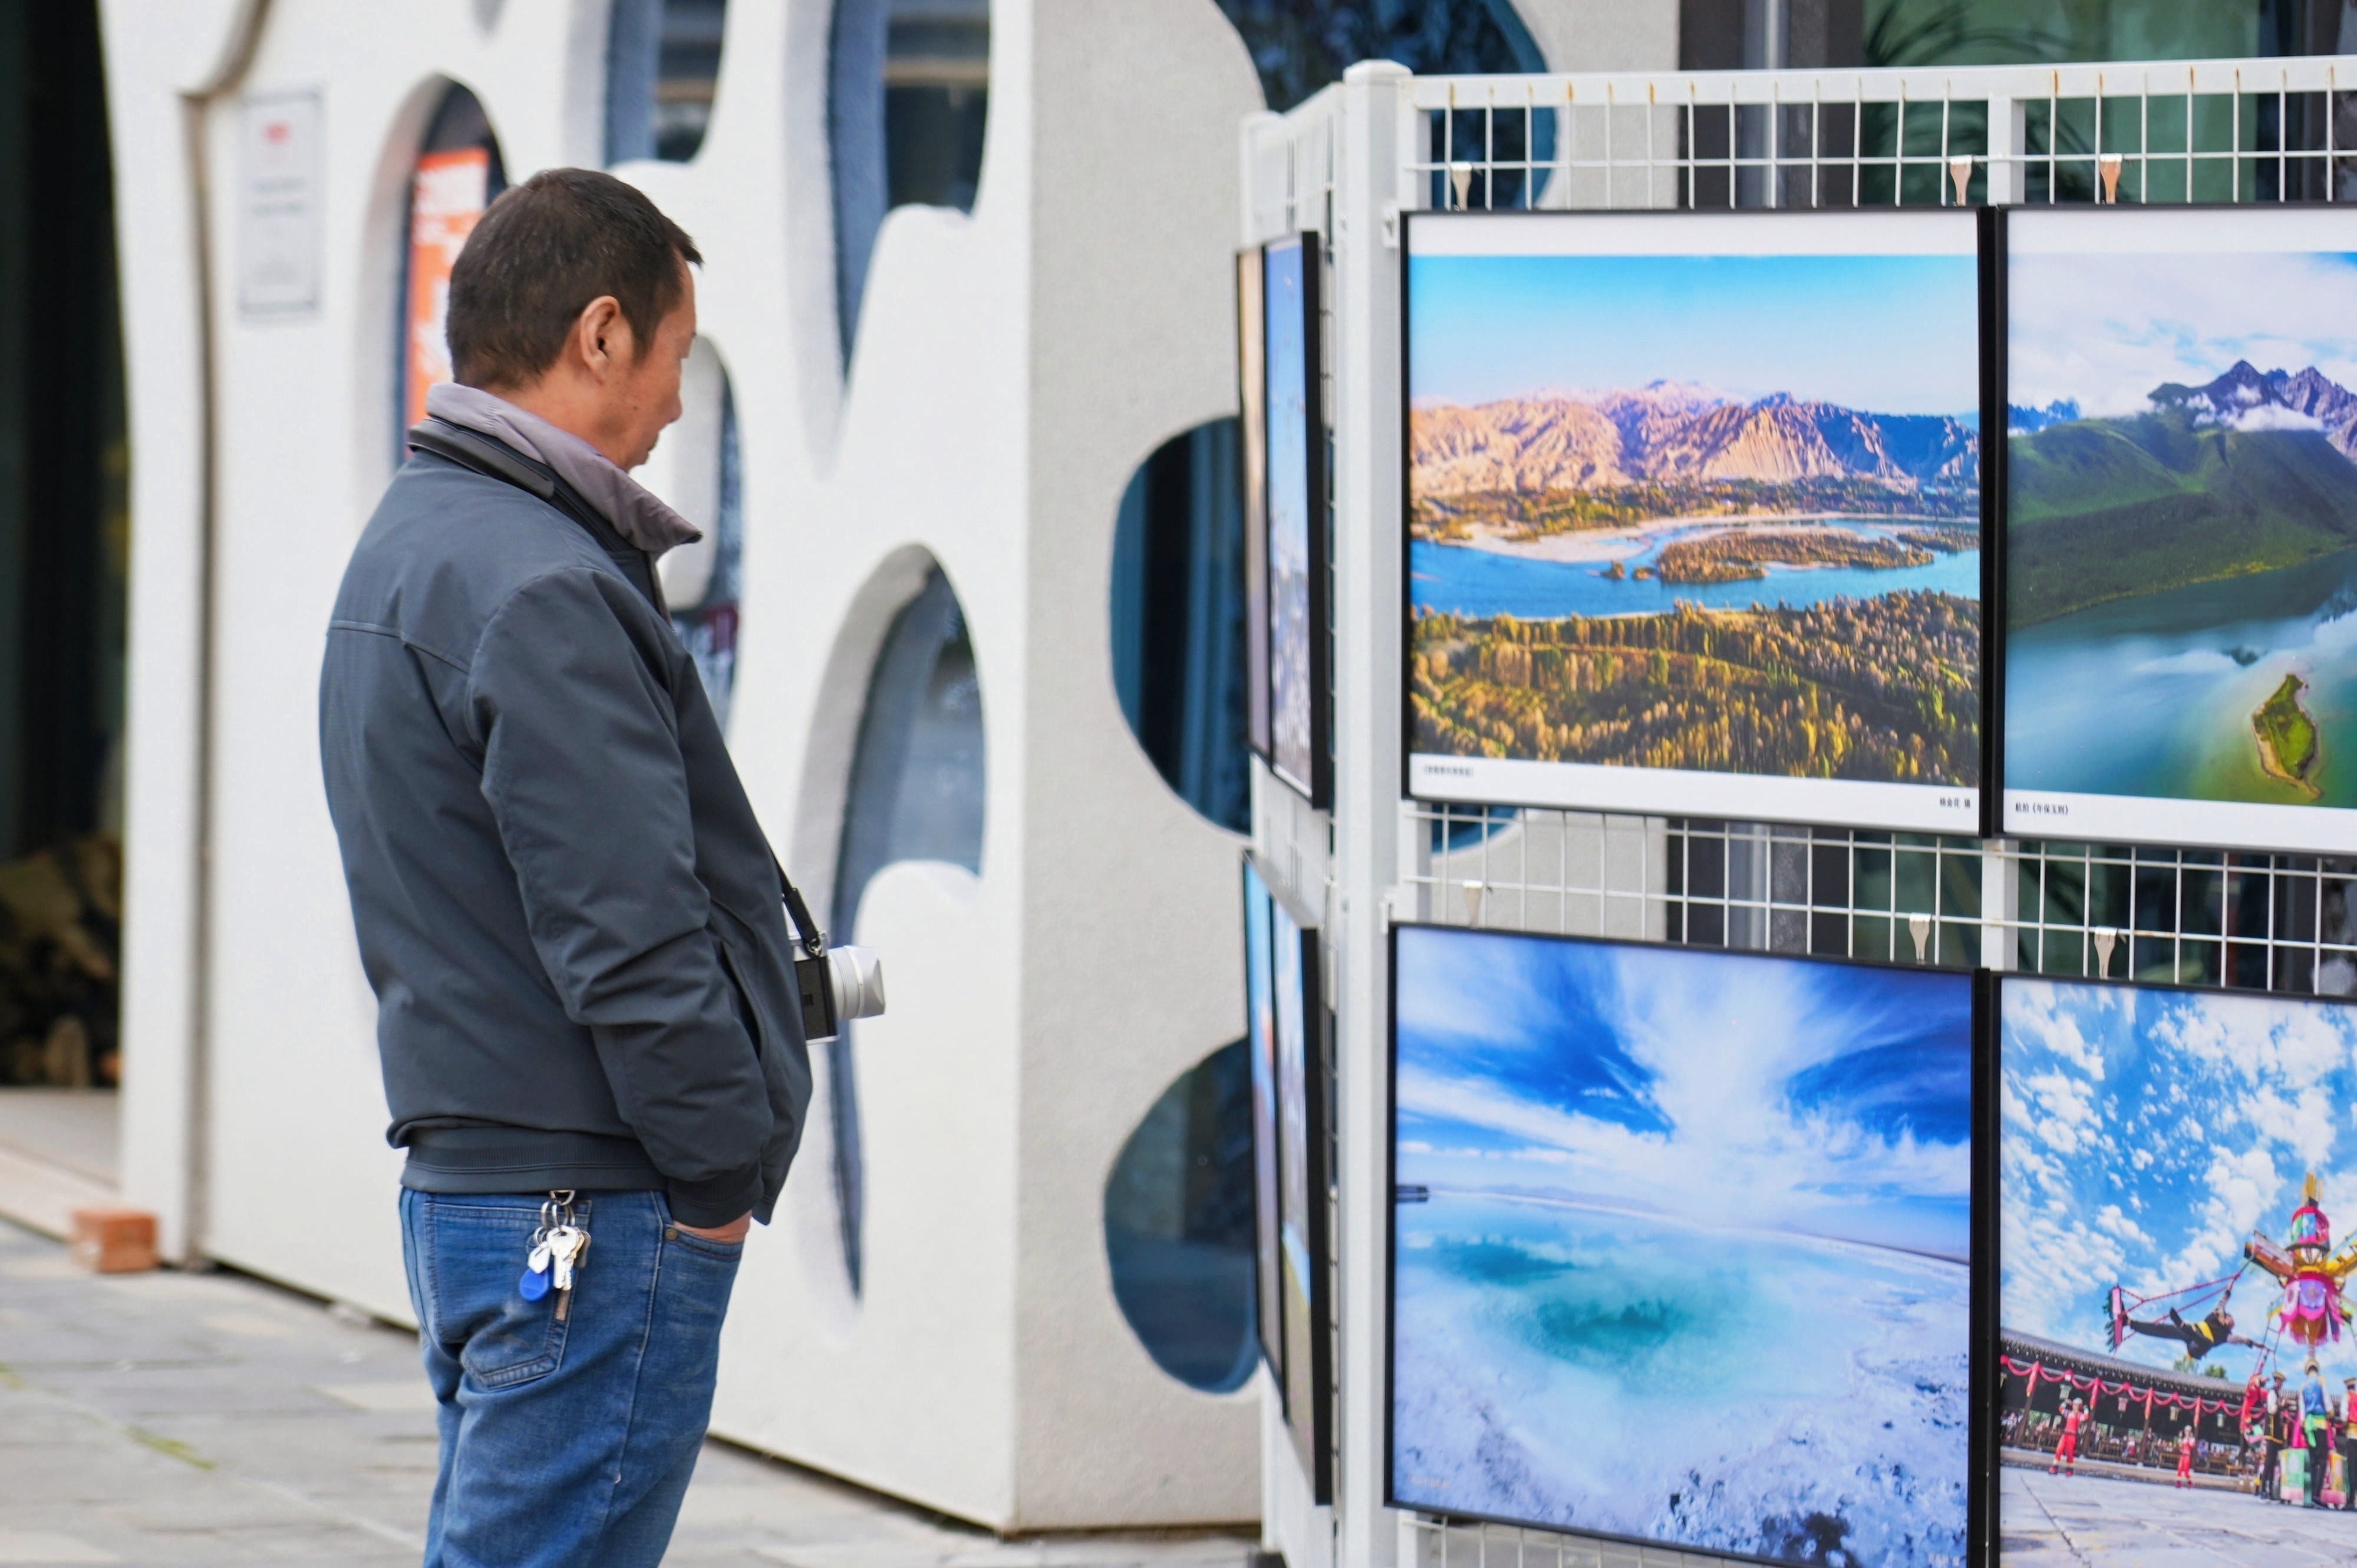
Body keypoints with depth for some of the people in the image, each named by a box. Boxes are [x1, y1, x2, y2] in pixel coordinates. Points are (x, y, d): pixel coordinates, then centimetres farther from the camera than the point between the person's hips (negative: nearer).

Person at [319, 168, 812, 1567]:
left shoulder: (415, 543, 16)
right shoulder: (541, 588, -18)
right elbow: (627, 928, -21)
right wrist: (719, 1172, -12)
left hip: (465, 1181, 11)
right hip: (596, 1215, -11)